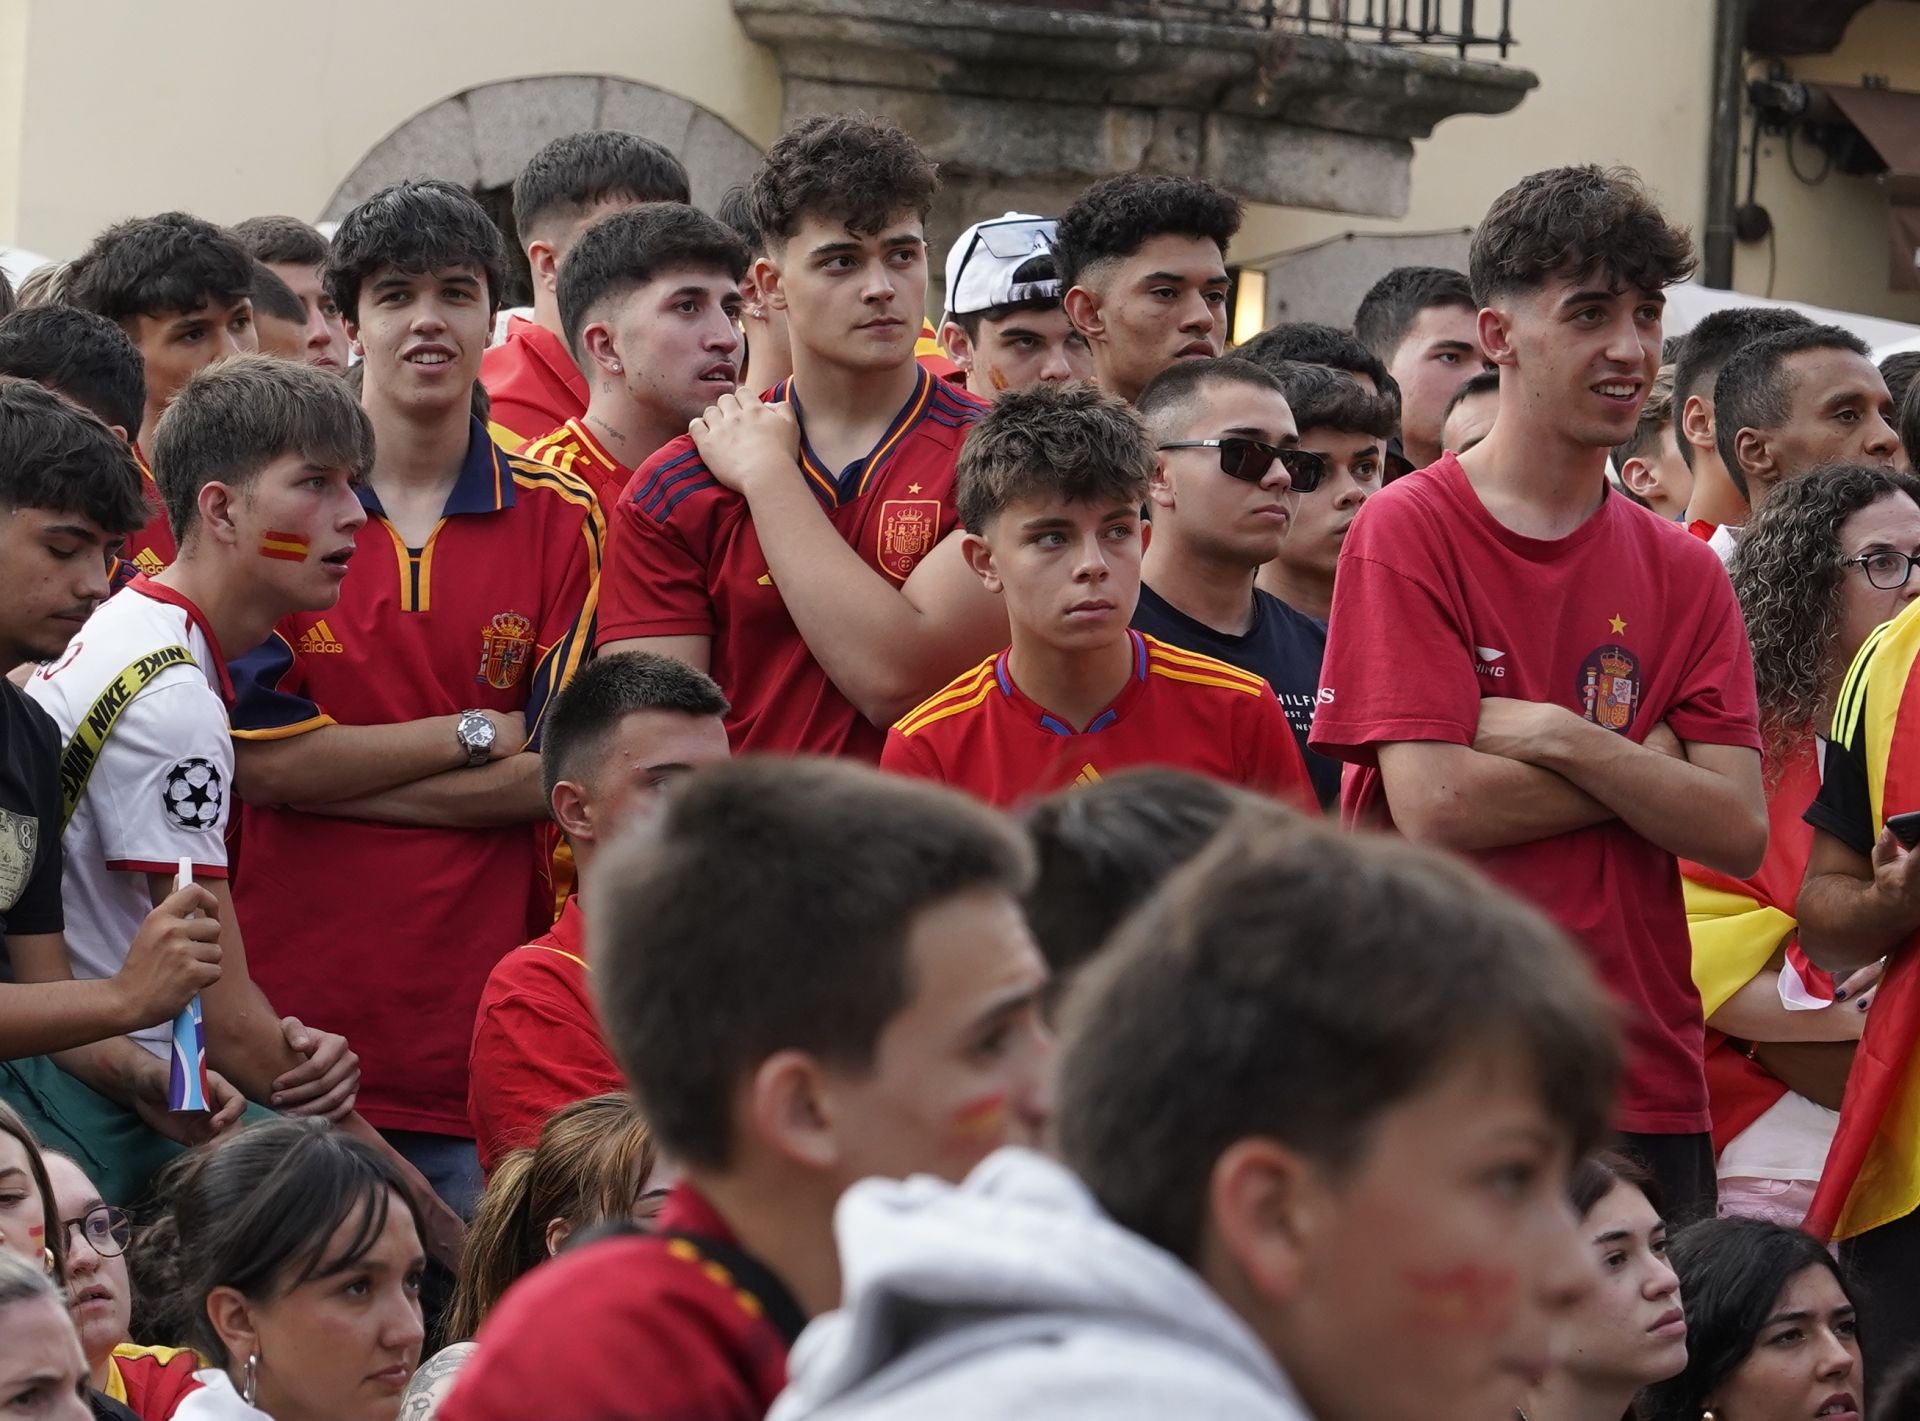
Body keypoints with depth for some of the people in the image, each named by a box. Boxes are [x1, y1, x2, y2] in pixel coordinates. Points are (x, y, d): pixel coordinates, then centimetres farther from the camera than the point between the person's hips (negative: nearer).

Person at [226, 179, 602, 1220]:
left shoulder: (556, 520, 7)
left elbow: (558, 775, 0)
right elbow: (255, 755, -5)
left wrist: (336, 770, -6)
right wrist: (477, 734, -3)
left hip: (484, 1010, 1)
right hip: (298, 1008, -1)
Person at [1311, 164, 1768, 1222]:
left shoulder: (1682, 573, 11)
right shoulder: (1410, 531, -2)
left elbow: (1738, 833, 0)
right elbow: (1435, 805, -13)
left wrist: (1560, 737, -11)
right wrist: (1648, 765, -5)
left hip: (1648, 1084, 4)